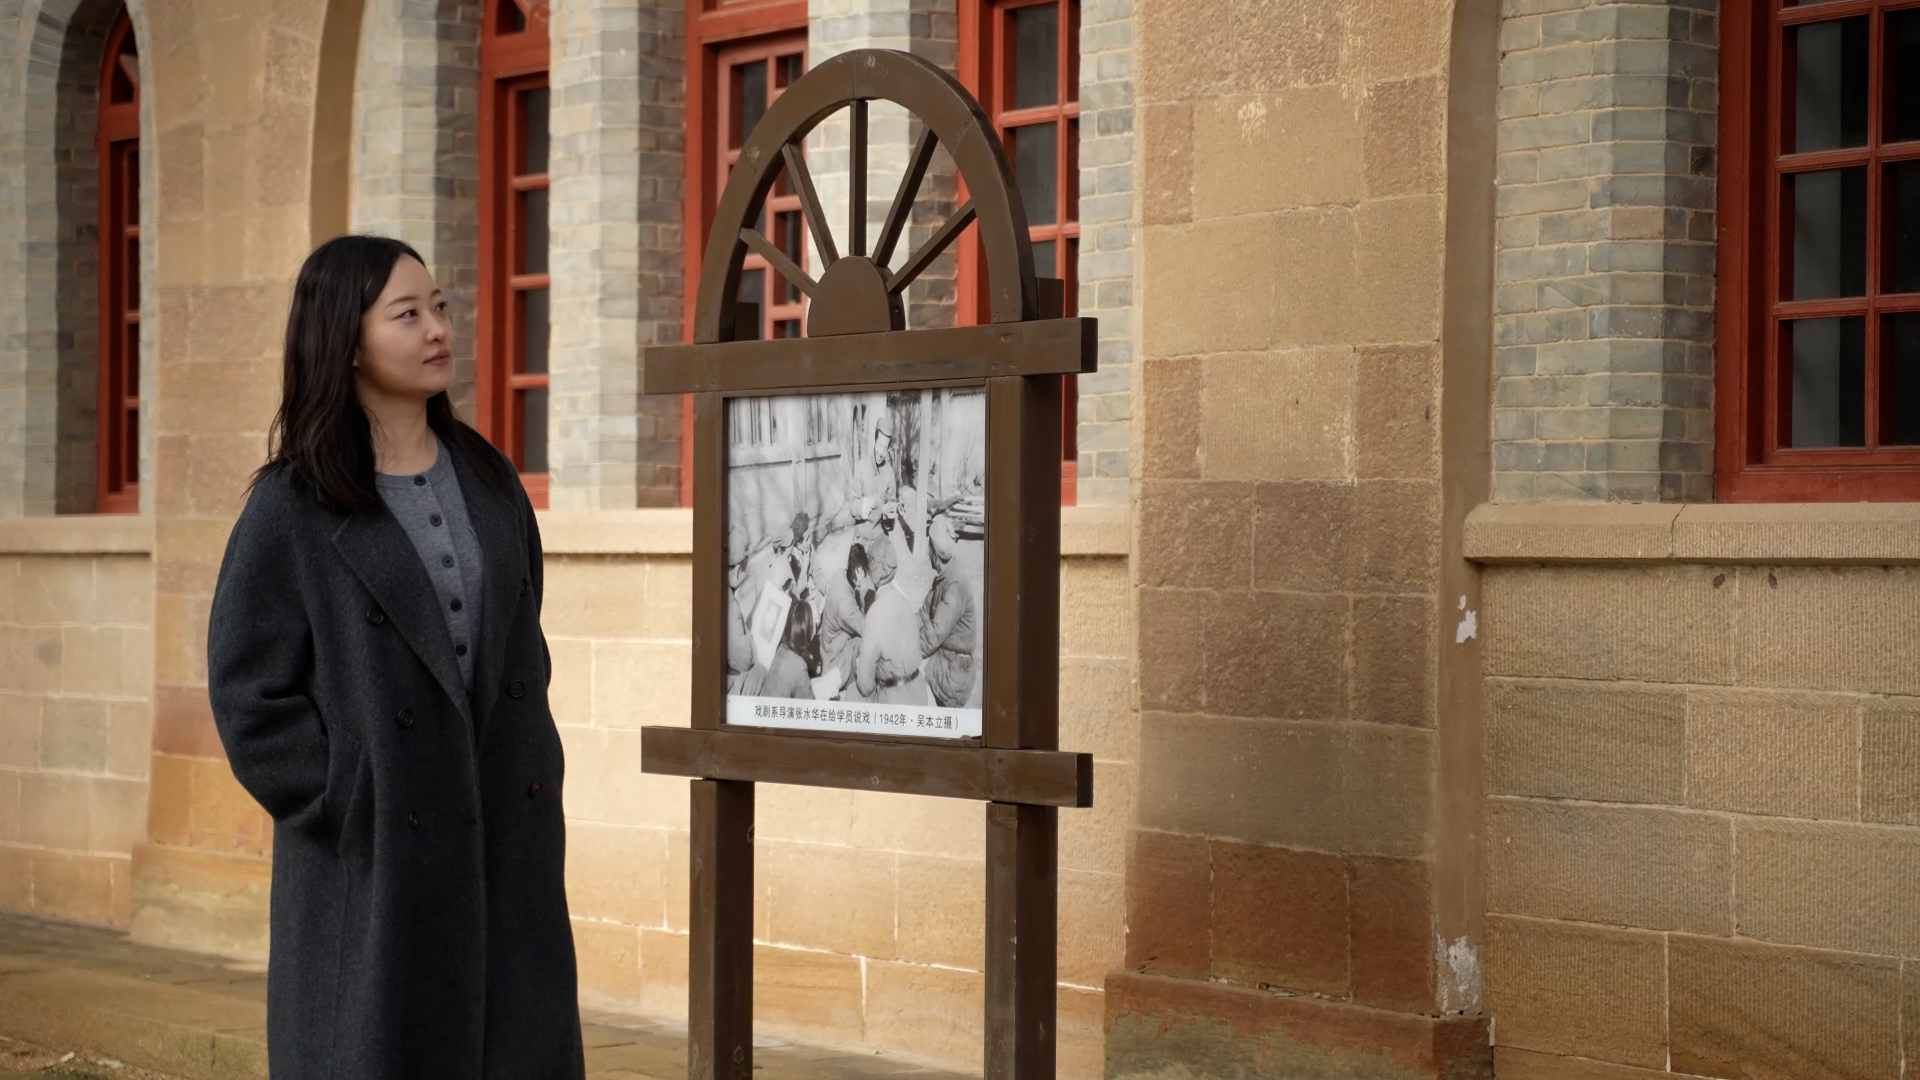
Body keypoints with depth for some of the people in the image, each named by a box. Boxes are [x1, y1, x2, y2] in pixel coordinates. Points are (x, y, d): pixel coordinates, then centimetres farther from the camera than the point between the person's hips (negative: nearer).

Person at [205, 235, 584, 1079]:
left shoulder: (487, 480, 9)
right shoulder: (291, 508, -7)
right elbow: (250, 691, -8)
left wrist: (533, 781, 7)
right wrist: (347, 814, -10)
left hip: (503, 853, 5)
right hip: (372, 861, -5)